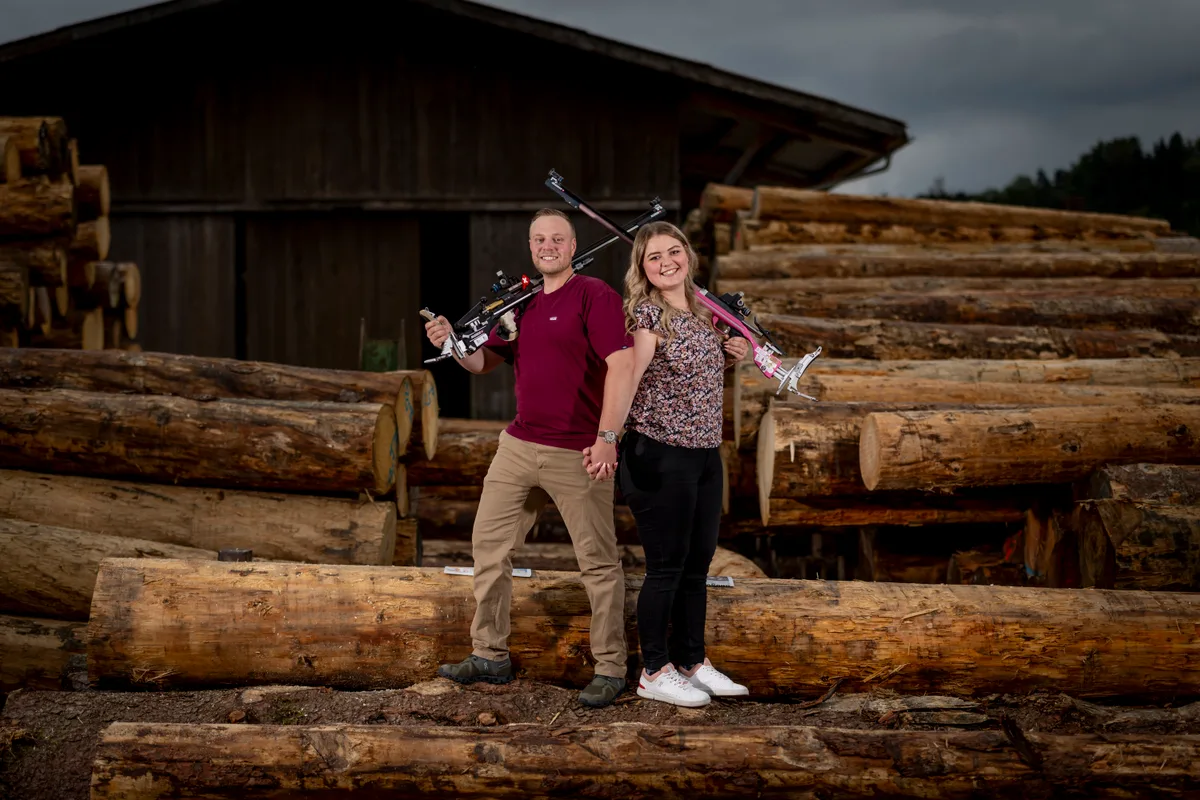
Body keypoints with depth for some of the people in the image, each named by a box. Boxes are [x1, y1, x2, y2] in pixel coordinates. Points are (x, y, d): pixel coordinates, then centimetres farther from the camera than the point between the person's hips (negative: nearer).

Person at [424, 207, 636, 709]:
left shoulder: (594, 296, -9)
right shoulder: (520, 303, 15)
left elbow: (622, 365, -17)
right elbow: (484, 361, 20)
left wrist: (608, 437, -23)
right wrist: (451, 342, -2)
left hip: (578, 455, -7)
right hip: (518, 445, 7)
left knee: (598, 562, 0)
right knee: (489, 545, 10)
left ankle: (611, 668, 8)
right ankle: (489, 656, 20)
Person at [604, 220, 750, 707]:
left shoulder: (703, 312, 11)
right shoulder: (646, 314, -12)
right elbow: (627, 378, -22)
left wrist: (734, 356, 6)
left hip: (706, 453, 8)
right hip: (658, 456, -8)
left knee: (698, 564, 14)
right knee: (665, 567, -1)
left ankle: (692, 663, 26)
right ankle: (654, 673, 9)